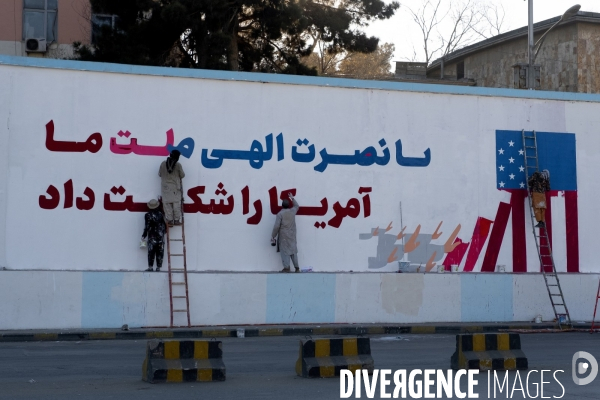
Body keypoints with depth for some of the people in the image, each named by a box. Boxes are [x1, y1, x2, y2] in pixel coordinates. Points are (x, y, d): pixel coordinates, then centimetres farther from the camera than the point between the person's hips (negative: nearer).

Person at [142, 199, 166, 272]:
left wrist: (144, 235, 2)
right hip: (160, 236, 2)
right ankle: (158, 267, 4)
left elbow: (147, 226, -8)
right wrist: (163, 231, 21)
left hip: (152, 236, -2)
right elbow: (164, 225, 4)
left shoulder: (148, 215, -7)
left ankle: (150, 267, -2)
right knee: (160, 253, 5)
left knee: (151, 252, 2)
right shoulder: (160, 214, 0)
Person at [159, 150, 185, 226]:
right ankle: (176, 220, 7)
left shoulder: (163, 164, -3)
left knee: (167, 204, 5)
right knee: (176, 204, 7)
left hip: (165, 187, 2)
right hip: (175, 187, -2)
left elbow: (159, 174, 6)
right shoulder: (178, 165, -9)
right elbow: (182, 175, 0)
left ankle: (170, 220, 4)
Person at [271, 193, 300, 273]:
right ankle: (297, 268, 11)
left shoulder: (280, 214, -9)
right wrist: (292, 198, 43)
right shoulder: (292, 211, 5)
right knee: (293, 250, 10)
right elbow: (297, 206, 30)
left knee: (285, 250, 0)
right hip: (292, 235, 4)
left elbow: (276, 226, -12)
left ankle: (286, 267, -4)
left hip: (283, 235, -4)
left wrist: (273, 236, -4)